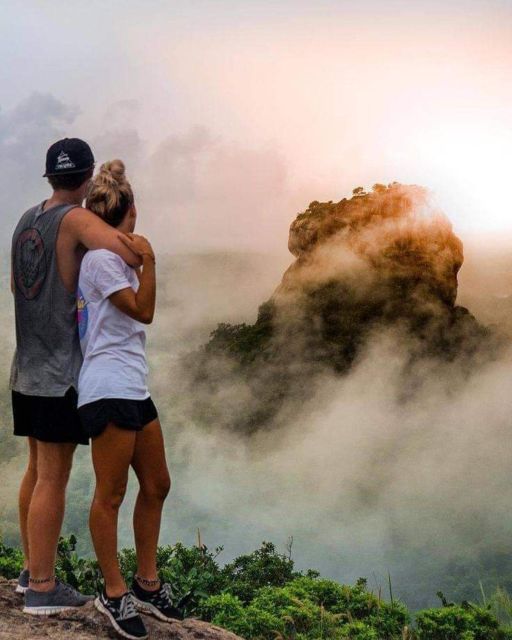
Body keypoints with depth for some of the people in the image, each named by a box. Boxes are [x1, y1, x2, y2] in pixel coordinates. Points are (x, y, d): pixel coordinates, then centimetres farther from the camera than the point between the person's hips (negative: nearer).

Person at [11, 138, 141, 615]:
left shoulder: (27, 220, 11)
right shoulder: (77, 218, -13)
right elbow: (133, 256, -28)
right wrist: (137, 246, -5)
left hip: (27, 367, 8)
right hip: (60, 370, -8)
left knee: (37, 469, 17)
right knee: (53, 478, -2)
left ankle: (32, 571, 28)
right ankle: (42, 589, 6)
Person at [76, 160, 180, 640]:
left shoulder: (111, 256, 17)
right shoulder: (101, 258, -11)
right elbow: (143, 311, -12)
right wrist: (147, 262, -17)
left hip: (133, 388, 10)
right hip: (108, 389, -10)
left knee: (156, 485, 14)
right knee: (111, 494, 0)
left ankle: (147, 583, 27)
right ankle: (114, 593, 13)